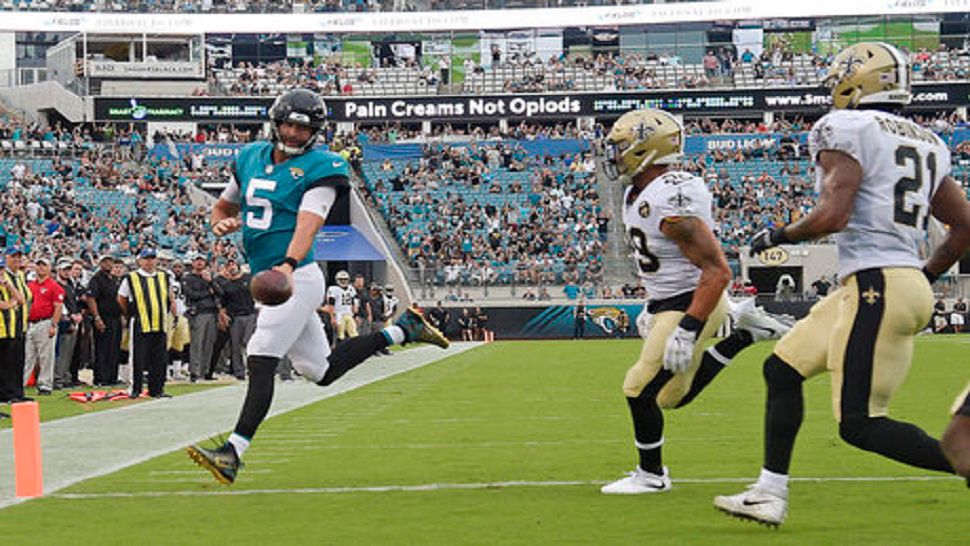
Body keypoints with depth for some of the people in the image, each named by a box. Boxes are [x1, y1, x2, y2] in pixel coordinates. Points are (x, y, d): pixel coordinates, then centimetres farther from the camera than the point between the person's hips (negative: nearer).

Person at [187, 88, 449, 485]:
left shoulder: (318, 168, -8)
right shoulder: (251, 158, 13)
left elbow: (308, 224, -22)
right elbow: (223, 207, 25)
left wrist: (288, 266, -39)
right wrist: (222, 224, 0)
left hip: (297, 277, -8)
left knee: (261, 358, -18)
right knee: (320, 370, 14)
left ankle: (233, 453, -22)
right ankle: (400, 331, 30)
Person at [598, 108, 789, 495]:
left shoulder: (671, 201, -27)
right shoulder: (637, 194, 4)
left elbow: (717, 271, -28)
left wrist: (687, 331, -30)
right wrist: (652, 307, 23)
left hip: (693, 304, -10)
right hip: (668, 303, 10)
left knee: (641, 389, -6)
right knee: (674, 396, 16)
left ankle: (651, 474, 13)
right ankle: (743, 336, 23)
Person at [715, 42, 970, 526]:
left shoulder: (846, 129, -7)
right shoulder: (927, 145, 17)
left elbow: (833, 215, -18)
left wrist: (778, 236, 0)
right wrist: (924, 278, 30)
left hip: (877, 289, -9)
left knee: (861, 426, -8)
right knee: (782, 370, 18)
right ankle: (770, 495, 20)